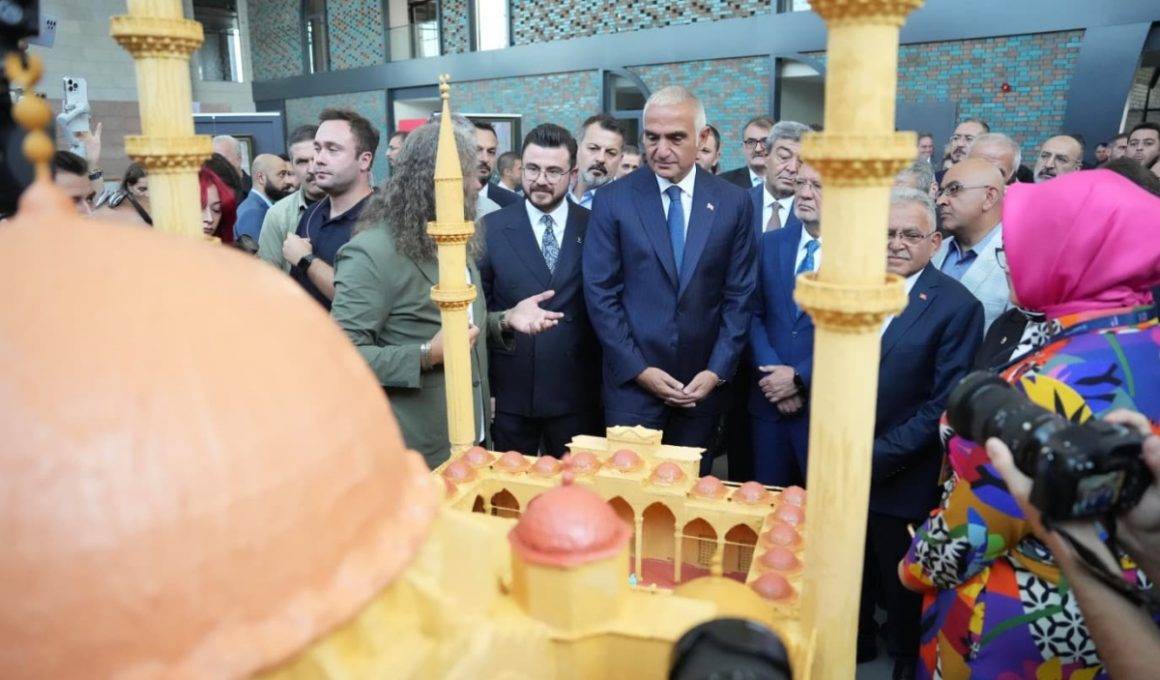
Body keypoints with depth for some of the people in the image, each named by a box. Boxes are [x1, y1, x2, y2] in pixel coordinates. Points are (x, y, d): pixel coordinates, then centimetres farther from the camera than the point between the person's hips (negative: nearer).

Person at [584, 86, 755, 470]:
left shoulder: (733, 203, 2)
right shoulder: (613, 201, -3)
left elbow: (739, 295, 4)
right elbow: (600, 294, -5)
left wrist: (717, 370, -5)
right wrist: (639, 369, -9)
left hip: (702, 383, 2)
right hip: (631, 381, -1)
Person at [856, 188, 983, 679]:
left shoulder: (958, 306, -12)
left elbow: (945, 405, -15)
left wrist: (878, 456, -17)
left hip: (902, 475, -4)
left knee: (901, 579, 16)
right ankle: (857, 638, 44)